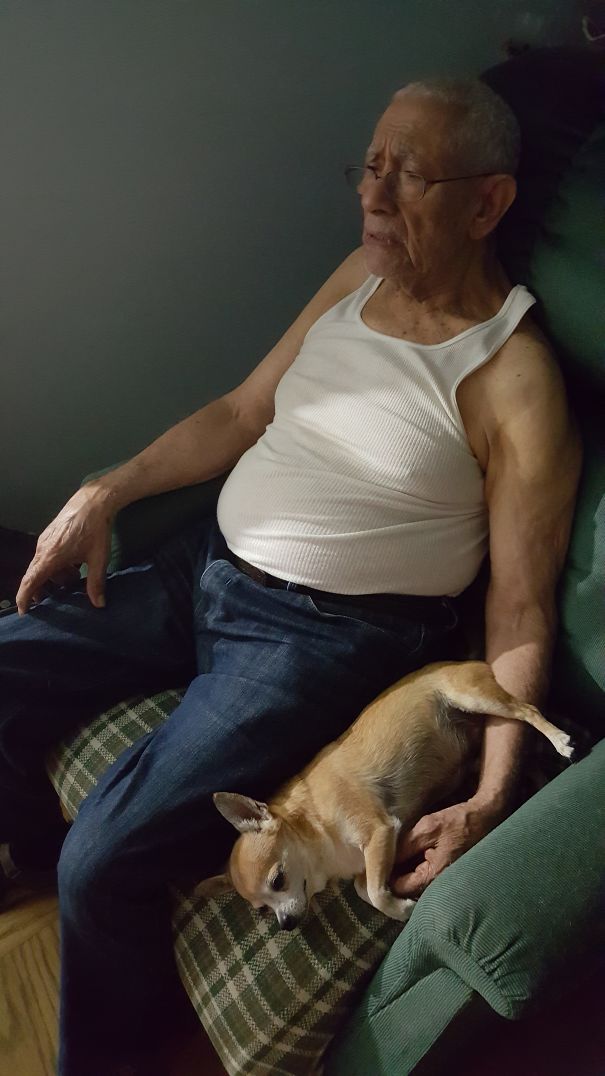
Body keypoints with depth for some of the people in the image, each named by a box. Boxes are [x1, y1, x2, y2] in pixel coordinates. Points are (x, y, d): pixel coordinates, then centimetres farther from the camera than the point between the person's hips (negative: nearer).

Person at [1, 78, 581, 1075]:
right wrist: (106, 493, 5)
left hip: (324, 631, -7)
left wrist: (490, 800, -21)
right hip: (206, 567, 8)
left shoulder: (515, 383, -16)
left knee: (106, 858, -17)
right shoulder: (363, 273, 5)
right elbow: (242, 410, 12)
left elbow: (520, 611, -13)